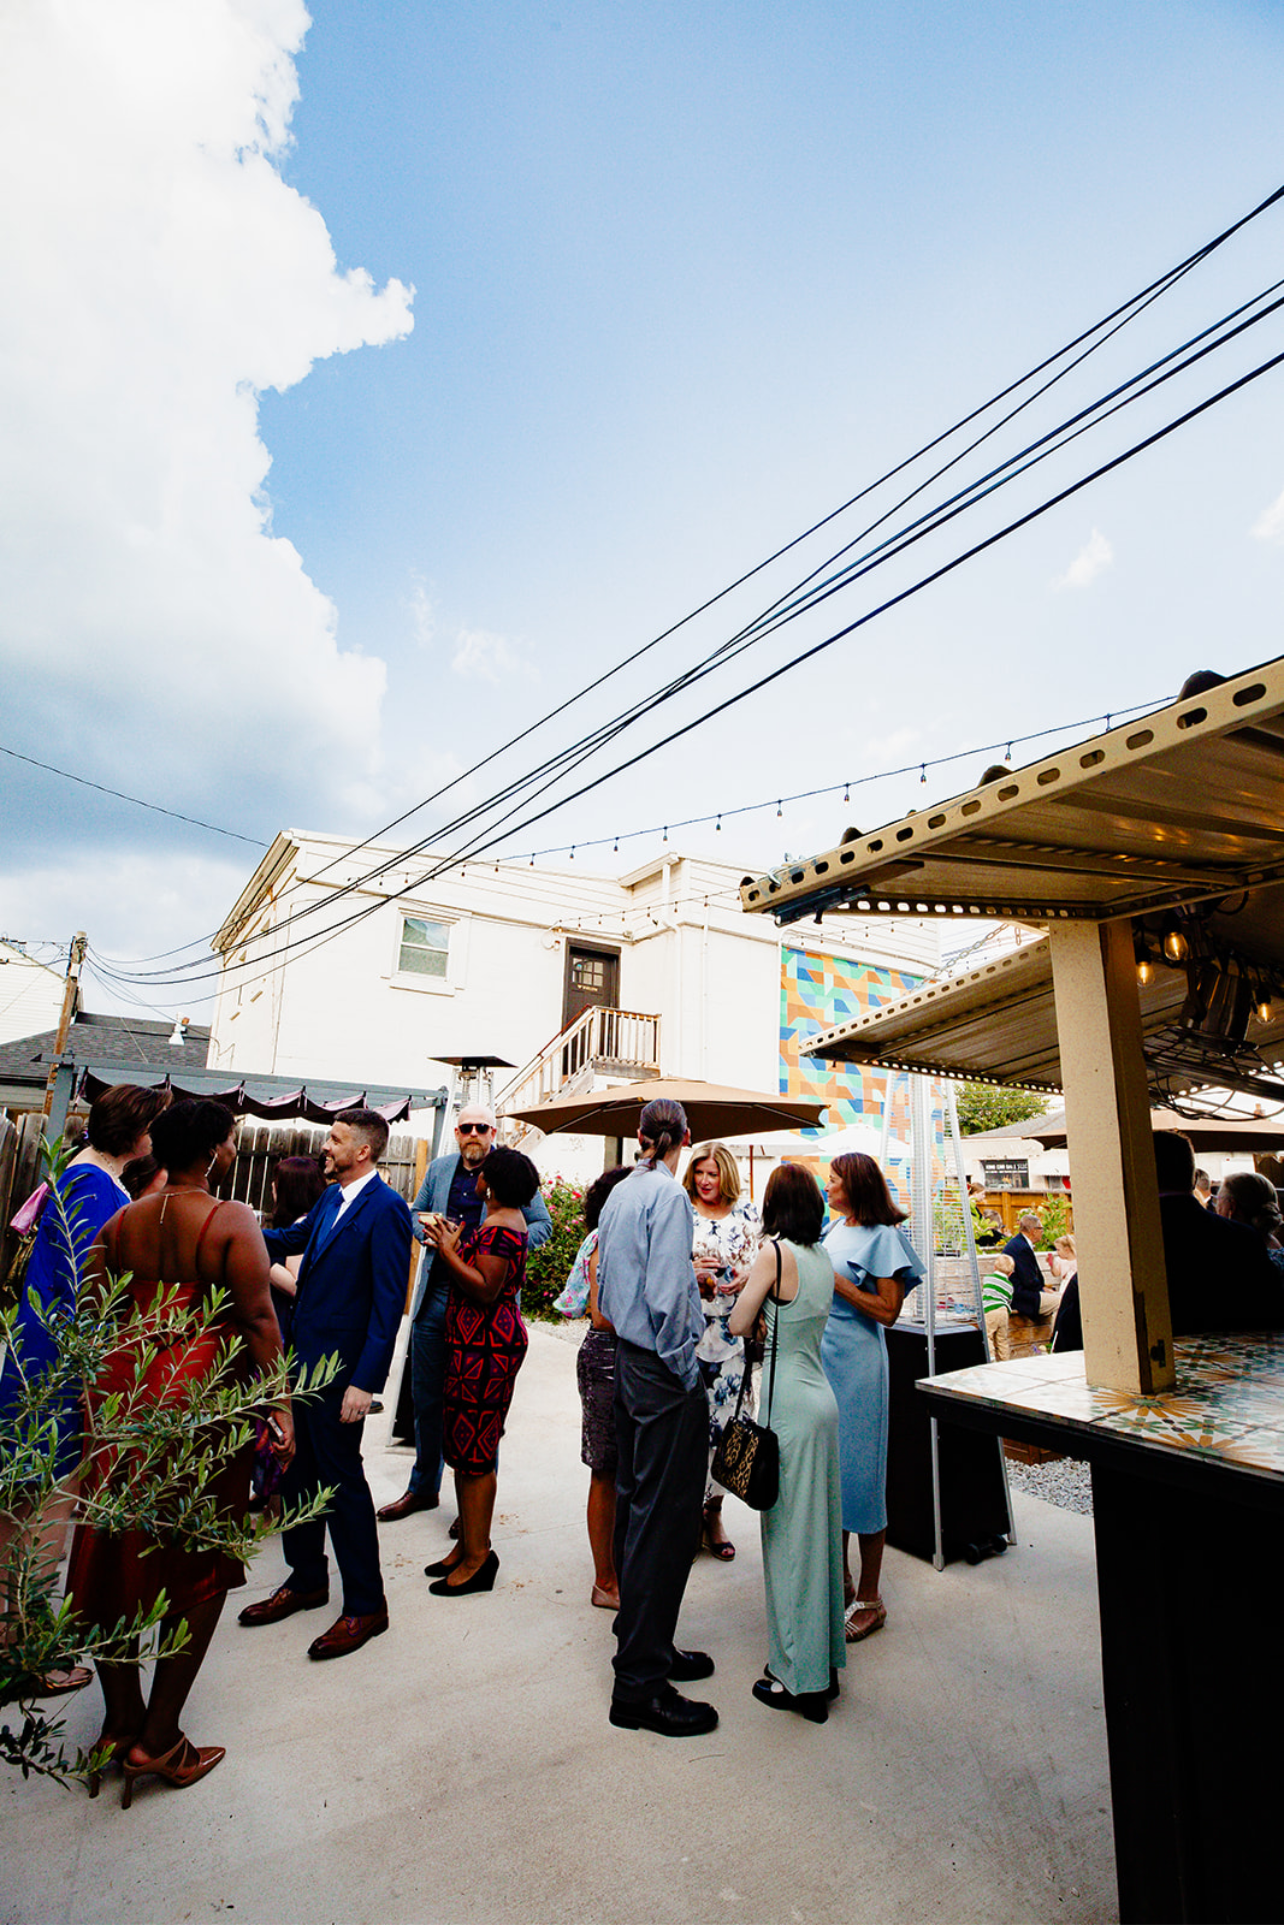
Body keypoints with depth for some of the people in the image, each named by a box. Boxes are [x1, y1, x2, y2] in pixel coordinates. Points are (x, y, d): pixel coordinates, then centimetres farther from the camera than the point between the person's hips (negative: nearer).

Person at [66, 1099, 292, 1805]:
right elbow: (257, 1318, -16)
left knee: (114, 1555, 20)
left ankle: (121, 1720, 34)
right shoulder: (231, 1221, -14)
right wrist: (280, 1405, -7)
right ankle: (158, 1740, 20)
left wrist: (103, 1387, 20)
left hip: (121, 1394, 6)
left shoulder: (121, 1223, 4)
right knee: (197, 1567, 12)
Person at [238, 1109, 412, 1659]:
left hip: (340, 1366, -8)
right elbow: (292, 1238, 25)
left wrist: (366, 1381, -22)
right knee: (296, 1469, 19)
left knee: (342, 1478, 3)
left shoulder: (386, 1208, -19)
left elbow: (388, 1300, -21)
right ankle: (306, 1579, 40)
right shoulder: (330, 1197, 7)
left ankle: (366, 1605, 21)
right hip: (302, 1356, 8)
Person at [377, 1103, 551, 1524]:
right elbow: (415, 1214, 20)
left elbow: (543, 1225, 0)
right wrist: (430, 1232, -2)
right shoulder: (439, 1169, 9)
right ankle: (423, 1487, 37)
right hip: (435, 1296, 5)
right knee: (426, 1397, 16)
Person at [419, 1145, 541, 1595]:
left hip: (485, 1349, -11)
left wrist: (448, 1252, -20)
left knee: (474, 1454, 0)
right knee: (466, 1447, 16)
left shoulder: (499, 1228, -18)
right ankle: (468, 1545, 27)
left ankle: (477, 1557, 12)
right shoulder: (505, 1220, 14)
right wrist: (458, 1246, 14)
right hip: (478, 1343, 11)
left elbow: (485, 1291, -23)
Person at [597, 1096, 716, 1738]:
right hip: (663, 1371, -9)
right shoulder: (669, 1194, -17)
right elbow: (666, 1296, -22)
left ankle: (643, 1644, 33)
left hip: (626, 1361, 9)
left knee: (635, 1504, 18)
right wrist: (685, 1374, -14)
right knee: (664, 1519, 1)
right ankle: (640, 1684, 11)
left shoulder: (618, 1195, 9)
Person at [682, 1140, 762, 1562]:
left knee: (724, 1420, 5)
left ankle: (713, 1514, 23)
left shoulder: (748, 1215, 8)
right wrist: (689, 1273, -14)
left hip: (732, 1333, 2)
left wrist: (746, 1277, -11)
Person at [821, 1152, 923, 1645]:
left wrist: (835, 1281, -18)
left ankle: (869, 1599, 16)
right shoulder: (833, 1230, 10)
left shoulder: (882, 1237, -11)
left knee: (857, 1473, 1)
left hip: (856, 1364, -7)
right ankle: (839, 1579, 30)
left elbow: (887, 1310, -15)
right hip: (819, 1359, 7)